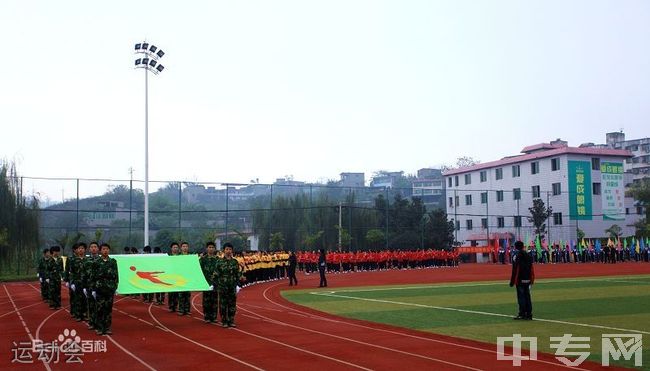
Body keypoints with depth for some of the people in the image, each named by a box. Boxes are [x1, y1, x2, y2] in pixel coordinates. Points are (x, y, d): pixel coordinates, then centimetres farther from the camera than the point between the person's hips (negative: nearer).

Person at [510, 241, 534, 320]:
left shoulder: (516, 257, -11)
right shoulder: (529, 256, 10)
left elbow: (515, 270, -15)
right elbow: (532, 269, 13)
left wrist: (512, 281, -10)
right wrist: (532, 280, 20)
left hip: (520, 281, -6)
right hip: (528, 280, 6)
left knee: (521, 297, -2)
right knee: (527, 296, 11)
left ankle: (522, 314, -3)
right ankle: (529, 314, 12)